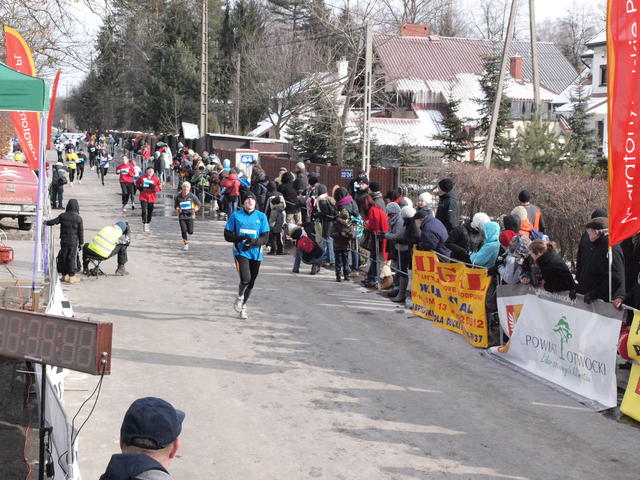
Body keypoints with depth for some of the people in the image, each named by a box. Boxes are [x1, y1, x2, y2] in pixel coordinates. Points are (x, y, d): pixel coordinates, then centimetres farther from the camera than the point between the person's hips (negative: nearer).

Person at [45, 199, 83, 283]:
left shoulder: (62, 216, -4)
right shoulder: (78, 218, -10)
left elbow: (54, 221, 5)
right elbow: (81, 231, -6)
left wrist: (46, 222, 24)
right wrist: (81, 243, 4)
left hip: (63, 241, 3)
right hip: (74, 242, -3)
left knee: (63, 257, 12)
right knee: (72, 258, 2)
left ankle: (65, 275, 19)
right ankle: (71, 277, 5)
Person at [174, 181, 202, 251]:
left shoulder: (192, 196, -5)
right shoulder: (178, 197, -3)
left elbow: (198, 204, 9)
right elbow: (175, 205, 13)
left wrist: (195, 209, 1)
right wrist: (178, 210, -2)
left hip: (190, 215, 0)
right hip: (181, 216, 0)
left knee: (190, 232, 0)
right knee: (183, 231, -7)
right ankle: (185, 243, 12)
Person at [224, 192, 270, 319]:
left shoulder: (261, 216, 5)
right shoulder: (235, 215, 3)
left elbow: (265, 237, 1)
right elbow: (227, 235, 3)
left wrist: (253, 242, -19)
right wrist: (240, 238, -16)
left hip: (256, 253, 3)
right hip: (240, 252, -3)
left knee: (251, 283, 9)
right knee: (246, 278, -21)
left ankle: (243, 306, 33)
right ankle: (239, 298, 10)